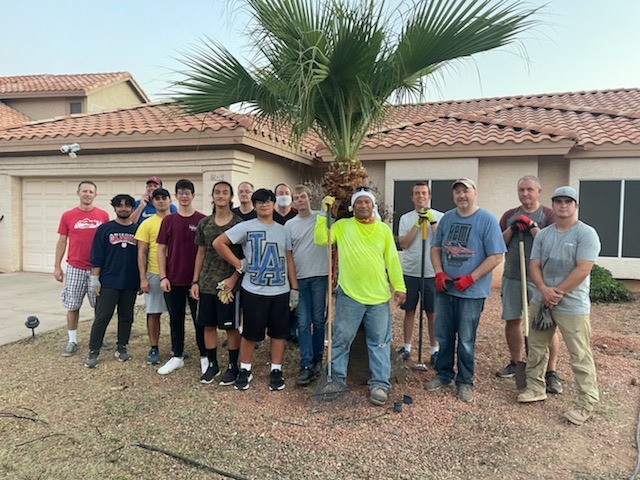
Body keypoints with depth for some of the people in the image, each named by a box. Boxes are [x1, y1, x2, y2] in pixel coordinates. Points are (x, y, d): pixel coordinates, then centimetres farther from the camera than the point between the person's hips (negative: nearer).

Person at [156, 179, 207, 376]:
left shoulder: (202, 220, -3)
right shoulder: (168, 220, 4)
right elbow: (161, 249, 4)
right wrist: (163, 277, -3)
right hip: (173, 280, 2)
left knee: (200, 319, 7)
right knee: (175, 319, 11)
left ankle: (204, 357, 20)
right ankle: (177, 357, 24)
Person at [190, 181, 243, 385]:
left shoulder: (239, 223, -3)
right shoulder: (204, 223, 8)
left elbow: (246, 255, -3)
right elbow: (201, 254, 12)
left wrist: (234, 278, -13)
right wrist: (195, 281, 7)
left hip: (229, 283, -4)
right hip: (206, 283, 4)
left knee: (231, 327, 3)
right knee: (208, 325, 10)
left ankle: (233, 366, 17)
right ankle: (212, 364, 25)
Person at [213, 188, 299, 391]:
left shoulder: (283, 230, 10)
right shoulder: (246, 227, -3)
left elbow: (289, 260, 10)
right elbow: (218, 243, -7)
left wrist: (294, 288, 6)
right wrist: (239, 264, -8)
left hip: (281, 291, 3)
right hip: (254, 291, -3)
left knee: (279, 332, 8)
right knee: (250, 333, 7)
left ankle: (276, 371, 22)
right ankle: (245, 370, 25)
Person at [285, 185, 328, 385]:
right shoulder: (289, 225, 8)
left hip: (319, 276, -1)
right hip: (299, 278, 2)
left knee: (318, 321, 8)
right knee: (303, 323, 1)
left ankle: (317, 359, 23)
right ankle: (307, 365, 5)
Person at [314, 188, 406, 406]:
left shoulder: (384, 229, 7)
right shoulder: (341, 226, 3)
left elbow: (392, 260, 7)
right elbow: (320, 239, -7)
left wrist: (399, 286, 3)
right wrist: (325, 213, -11)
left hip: (379, 296, 2)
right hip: (349, 294, -1)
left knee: (380, 341, 7)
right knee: (341, 339, 8)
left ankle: (379, 384, 19)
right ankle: (337, 379, 24)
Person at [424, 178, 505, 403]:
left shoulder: (487, 220, -9)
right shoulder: (447, 218, 7)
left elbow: (496, 256, -12)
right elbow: (436, 248, 12)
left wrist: (470, 278, -17)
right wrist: (439, 273, -4)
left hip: (472, 292, -5)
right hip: (445, 289, 5)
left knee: (466, 340, 7)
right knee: (443, 336, 14)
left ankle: (465, 382, 23)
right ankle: (444, 375, 31)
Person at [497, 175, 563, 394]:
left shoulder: (548, 215, -1)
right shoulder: (510, 215, 11)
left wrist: (532, 226, -16)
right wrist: (512, 228, -7)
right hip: (512, 277, 4)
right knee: (512, 321, 11)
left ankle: (551, 372, 7)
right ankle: (516, 362, 28)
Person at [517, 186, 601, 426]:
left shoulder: (586, 233, -10)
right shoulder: (543, 234, 9)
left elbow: (582, 270, -17)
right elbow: (534, 265, 4)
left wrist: (557, 293, -16)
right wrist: (544, 289, -14)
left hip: (572, 306, -6)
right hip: (541, 301, 6)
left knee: (580, 356, 0)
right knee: (536, 348, 16)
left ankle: (587, 403, 12)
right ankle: (536, 388, 31)